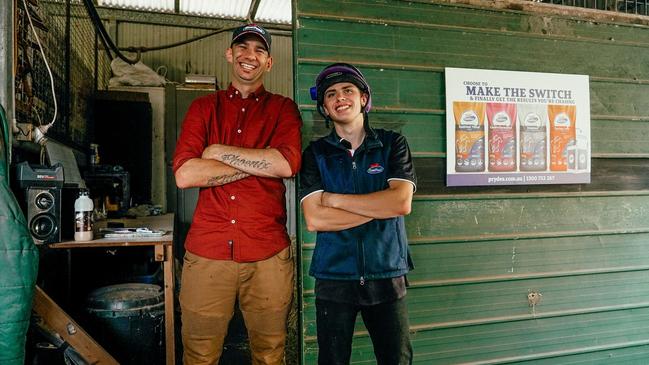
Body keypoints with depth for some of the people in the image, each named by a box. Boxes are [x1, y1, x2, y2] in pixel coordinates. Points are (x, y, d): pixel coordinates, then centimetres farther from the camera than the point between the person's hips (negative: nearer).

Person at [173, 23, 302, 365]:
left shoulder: (283, 108, 8)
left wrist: (218, 151, -7)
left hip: (267, 254, 0)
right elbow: (184, 175, -6)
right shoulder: (203, 107, 10)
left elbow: (287, 164, -13)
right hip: (207, 251, 1)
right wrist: (260, 162, -8)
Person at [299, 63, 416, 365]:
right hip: (333, 278, 0)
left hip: (387, 275, 0)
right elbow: (314, 220, -12)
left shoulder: (393, 144, 2)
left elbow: (402, 203, -13)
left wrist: (335, 199, -11)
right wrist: (381, 207, -13)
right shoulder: (315, 153, 1)